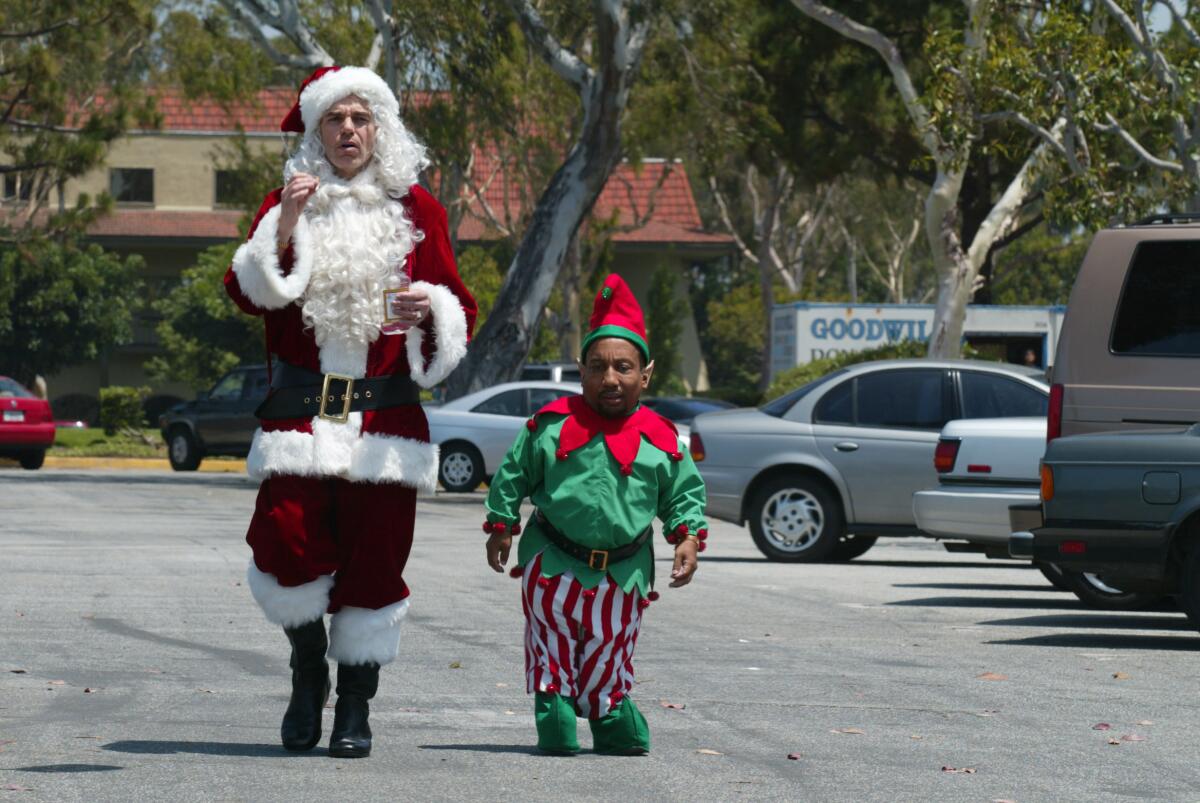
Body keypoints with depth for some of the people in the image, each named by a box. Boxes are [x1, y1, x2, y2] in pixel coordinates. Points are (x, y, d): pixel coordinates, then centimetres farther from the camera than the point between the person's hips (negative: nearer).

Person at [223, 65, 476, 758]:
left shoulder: (417, 211, 10)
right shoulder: (287, 203, 10)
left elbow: (461, 311, 12)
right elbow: (248, 294, -1)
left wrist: (432, 310, -10)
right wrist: (283, 231, -16)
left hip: (385, 418, 0)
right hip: (301, 413, 0)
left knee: (374, 562, -2)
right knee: (287, 545, -14)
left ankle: (356, 707, 10)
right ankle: (308, 665, 14)